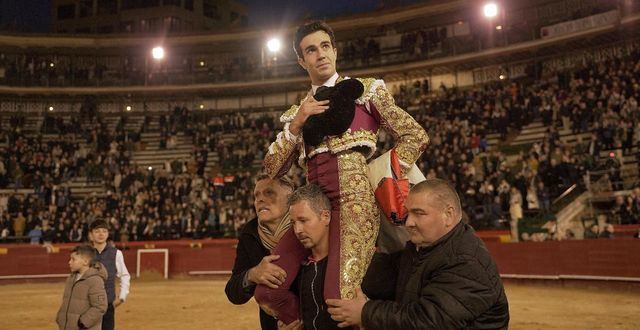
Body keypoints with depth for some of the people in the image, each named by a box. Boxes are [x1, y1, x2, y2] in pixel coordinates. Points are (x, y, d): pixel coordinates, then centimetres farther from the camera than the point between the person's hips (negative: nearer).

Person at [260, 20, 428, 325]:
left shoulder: (365, 90, 8)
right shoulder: (298, 111, 19)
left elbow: (415, 136, 4)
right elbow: (272, 168, 10)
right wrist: (297, 123, -2)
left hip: (354, 199, -5)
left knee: (339, 299, -23)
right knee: (268, 293, -4)